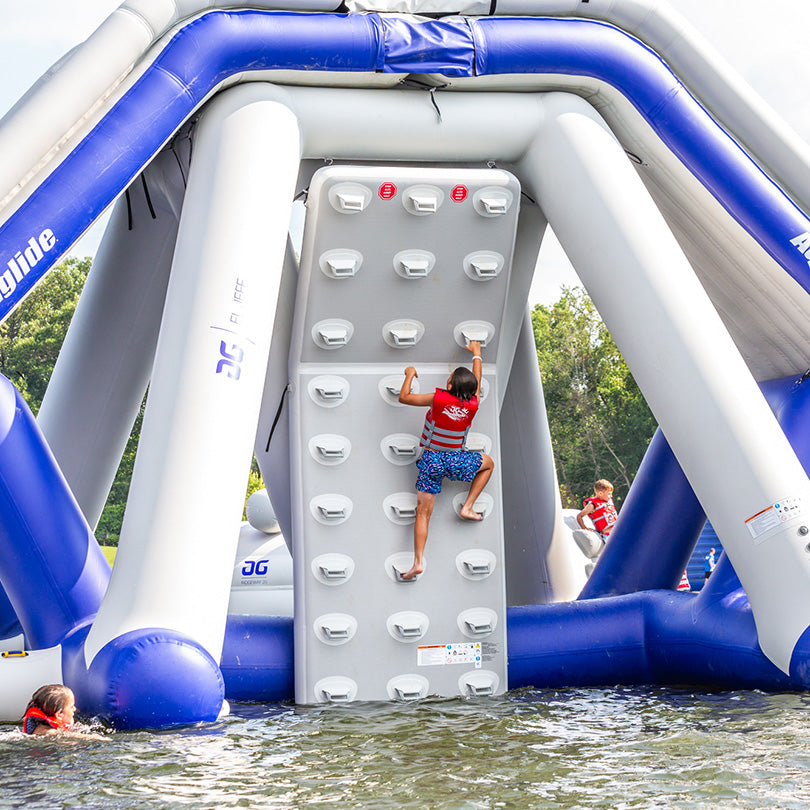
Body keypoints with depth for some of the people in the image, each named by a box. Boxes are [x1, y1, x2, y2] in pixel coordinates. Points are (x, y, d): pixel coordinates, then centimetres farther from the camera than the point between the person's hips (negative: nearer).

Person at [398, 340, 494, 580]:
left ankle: (418, 561, -7)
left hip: (431, 461, -1)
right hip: (455, 461, 1)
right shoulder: (472, 405, -9)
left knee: (423, 512, 2)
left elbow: (404, 397, -7)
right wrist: (476, 353, 27)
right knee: (488, 463, 30)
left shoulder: (438, 399, -17)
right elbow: (477, 382, 12)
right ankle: (467, 507, 21)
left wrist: (410, 375, 10)